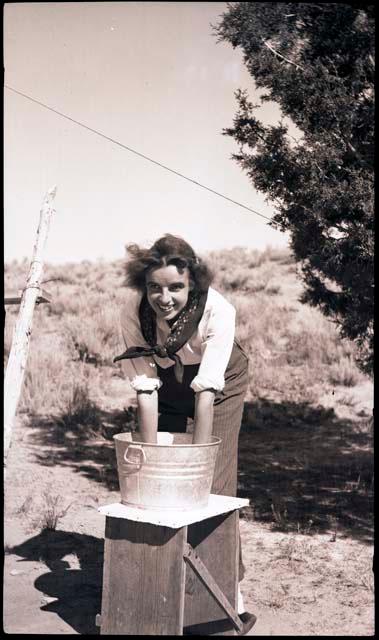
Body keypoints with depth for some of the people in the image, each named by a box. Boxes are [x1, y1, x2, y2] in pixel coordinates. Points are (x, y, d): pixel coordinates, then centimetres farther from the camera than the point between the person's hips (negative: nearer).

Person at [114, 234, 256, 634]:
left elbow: (206, 391, -36)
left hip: (221, 385, -2)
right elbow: (146, 389, -25)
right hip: (167, 385, 3)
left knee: (215, 482, -9)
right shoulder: (133, 314, -28)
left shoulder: (217, 311, -36)